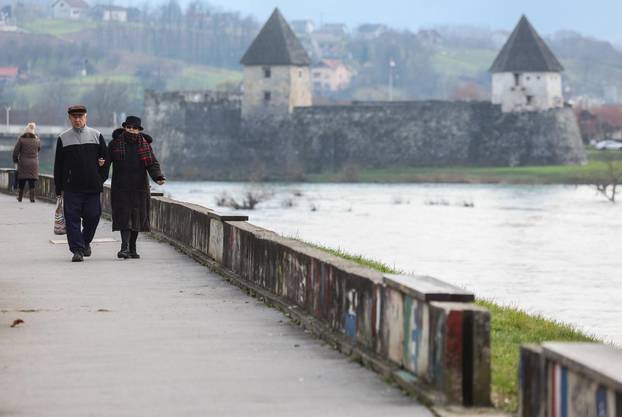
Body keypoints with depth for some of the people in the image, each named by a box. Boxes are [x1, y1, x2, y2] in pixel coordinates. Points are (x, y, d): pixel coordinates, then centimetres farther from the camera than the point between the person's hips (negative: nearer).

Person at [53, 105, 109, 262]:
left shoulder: (96, 136, 8)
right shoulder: (63, 138, 6)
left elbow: (106, 158, 13)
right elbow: (58, 165, 7)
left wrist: (101, 178, 4)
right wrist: (59, 189, 3)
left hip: (92, 186, 1)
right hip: (71, 187, -1)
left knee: (92, 216, 1)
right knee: (72, 218, -7)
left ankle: (85, 242, 25)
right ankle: (77, 250, -5)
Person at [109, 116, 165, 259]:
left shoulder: (144, 144, 5)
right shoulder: (115, 143, 2)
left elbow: (152, 164, -1)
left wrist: (159, 177, -18)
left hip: (139, 187, 3)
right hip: (121, 187, -2)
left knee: (137, 217, 8)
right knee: (124, 216, -13)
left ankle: (132, 249, 19)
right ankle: (125, 247, -20)